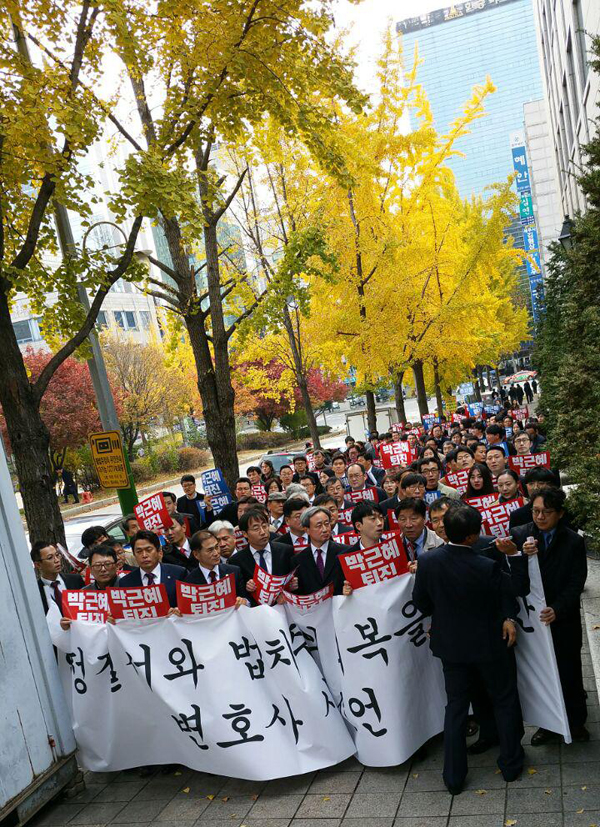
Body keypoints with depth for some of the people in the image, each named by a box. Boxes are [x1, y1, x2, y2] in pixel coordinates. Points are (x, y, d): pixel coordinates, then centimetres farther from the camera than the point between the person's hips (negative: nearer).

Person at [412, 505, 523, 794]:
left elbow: (421, 602, -3)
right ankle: (511, 764, 34)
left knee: (455, 707, 16)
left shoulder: (427, 561, -16)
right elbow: (507, 600, -11)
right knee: (504, 700, 20)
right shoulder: (488, 567, -26)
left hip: (451, 644, 3)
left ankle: (454, 777, 21)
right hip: (488, 644, -3)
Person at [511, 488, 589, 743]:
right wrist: (522, 556, -29)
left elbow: (576, 583, -9)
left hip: (564, 619, -1)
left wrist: (557, 609, -22)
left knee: (569, 671, 14)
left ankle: (576, 720, 35)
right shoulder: (519, 535, -6)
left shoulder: (574, 541, -8)